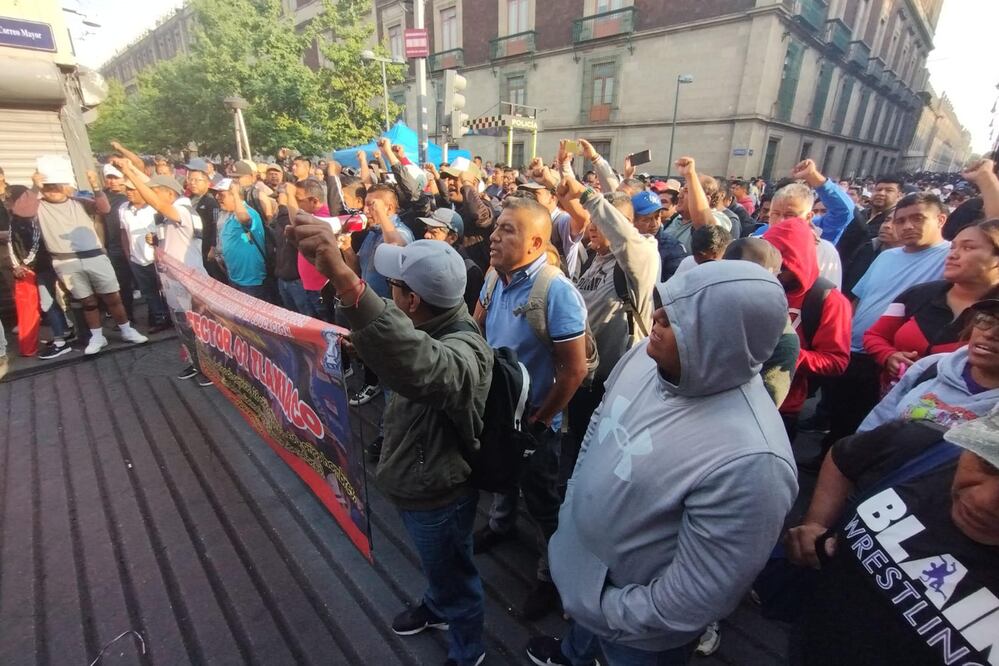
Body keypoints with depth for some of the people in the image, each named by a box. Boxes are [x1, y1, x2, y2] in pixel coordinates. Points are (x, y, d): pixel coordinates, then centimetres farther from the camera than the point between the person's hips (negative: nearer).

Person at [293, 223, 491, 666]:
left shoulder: (463, 350, -39)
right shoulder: (441, 321, -9)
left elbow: (417, 364, -64)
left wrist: (343, 278, -68)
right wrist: (363, 339, 1)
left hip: (439, 494, -8)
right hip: (417, 482, 8)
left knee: (454, 575, 21)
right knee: (435, 564, 35)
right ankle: (437, 608, 65)